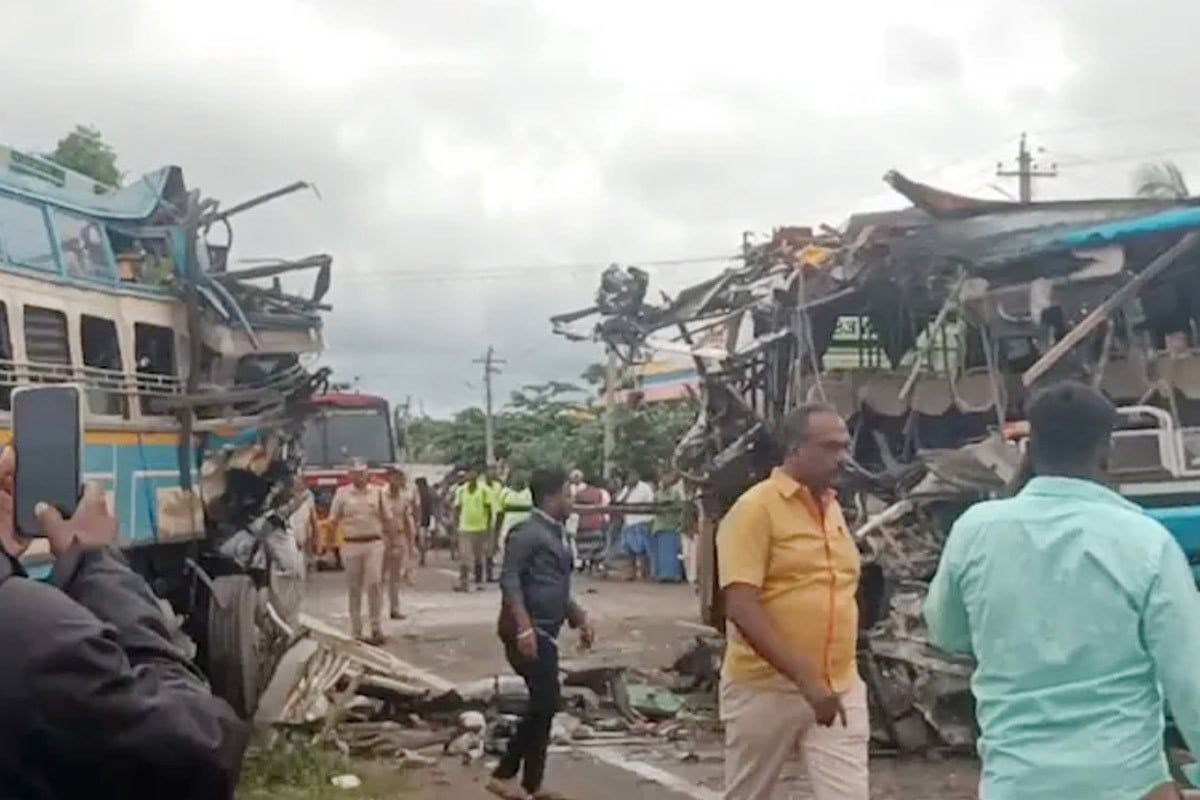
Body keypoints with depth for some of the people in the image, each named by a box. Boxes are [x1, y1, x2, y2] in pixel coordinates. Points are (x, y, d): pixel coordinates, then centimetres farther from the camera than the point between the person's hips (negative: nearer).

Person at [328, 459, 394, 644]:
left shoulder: (377, 492, 7)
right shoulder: (342, 493, 4)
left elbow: (387, 518, 9)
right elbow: (333, 521, 5)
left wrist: (393, 540, -2)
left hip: (374, 544, 0)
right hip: (351, 545, 0)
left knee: (375, 584, -9)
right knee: (354, 589, 5)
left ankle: (377, 628, -1)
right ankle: (356, 632, 12)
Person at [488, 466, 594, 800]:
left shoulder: (555, 534, 18)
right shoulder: (528, 532, -12)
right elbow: (509, 579, -19)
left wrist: (579, 618, 23)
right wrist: (523, 626, -27)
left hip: (545, 631, 10)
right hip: (528, 631, -10)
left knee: (543, 706, 11)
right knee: (545, 705, -9)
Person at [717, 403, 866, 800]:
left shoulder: (833, 507, 11)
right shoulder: (755, 508, -12)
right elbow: (740, 607, -20)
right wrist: (804, 677, -25)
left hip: (838, 688, 5)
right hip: (765, 687, -5)